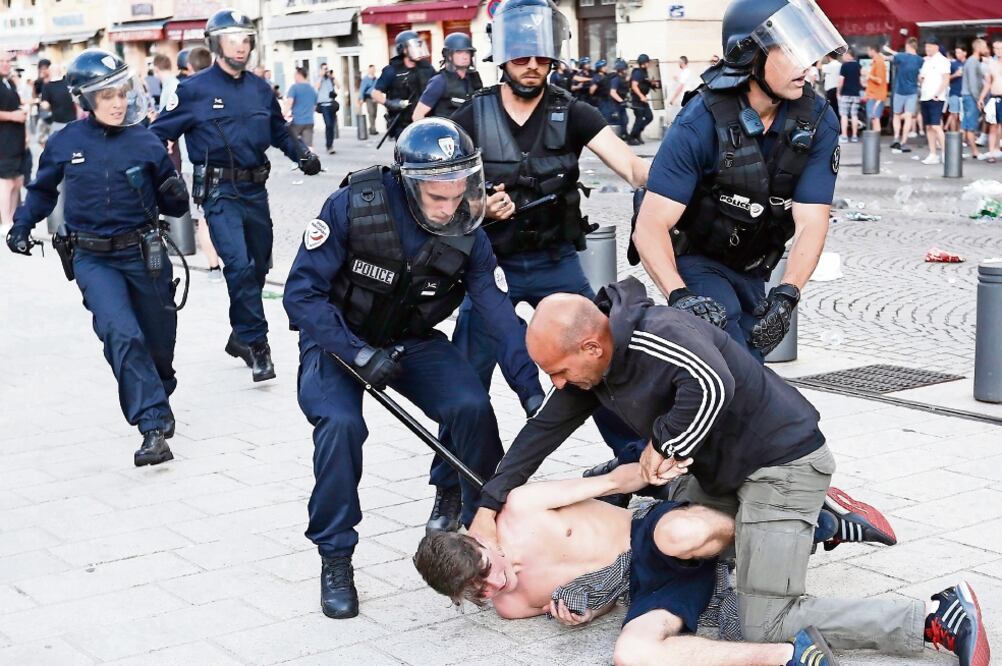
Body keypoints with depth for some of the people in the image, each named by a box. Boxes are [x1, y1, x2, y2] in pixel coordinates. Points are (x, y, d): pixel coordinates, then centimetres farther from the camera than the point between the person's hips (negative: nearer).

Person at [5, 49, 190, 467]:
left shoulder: (145, 142, -3)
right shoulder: (65, 143, -2)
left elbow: (172, 207, 4)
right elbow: (43, 190, 17)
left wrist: (175, 194, -18)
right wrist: (22, 224, 6)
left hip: (143, 255, 1)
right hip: (93, 259, -1)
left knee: (159, 342, 13)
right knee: (121, 334, -22)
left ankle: (158, 397, 44)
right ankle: (154, 426, -22)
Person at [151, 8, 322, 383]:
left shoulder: (260, 89, 9)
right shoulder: (195, 89, -5)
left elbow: (280, 132, 21)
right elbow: (160, 134, -1)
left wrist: (302, 155, 4)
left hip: (255, 190, 6)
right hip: (220, 192, -6)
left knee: (258, 267, 13)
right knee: (239, 265, -19)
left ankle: (242, 337, 31)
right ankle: (256, 343, -10)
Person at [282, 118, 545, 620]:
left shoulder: (467, 234, -15)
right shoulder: (354, 206, -25)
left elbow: (501, 316, -15)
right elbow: (302, 292, -23)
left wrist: (532, 392, -23)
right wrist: (358, 355, -31)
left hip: (414, 342, 3)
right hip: (338, 339, -3)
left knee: (473, 409, -21)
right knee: (340, 424, -30)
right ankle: (335, 559, -10)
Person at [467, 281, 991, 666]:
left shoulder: (657, 334, -29)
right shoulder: (588, 364, 1)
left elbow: (713, 384, -47)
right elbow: (543, 430, 10)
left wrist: (662, 444, -29)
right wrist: (489, 505, 6)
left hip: (782, 461, -10)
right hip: (722, 468, 10)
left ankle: (939, 618, -7)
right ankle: (821, 519, 25)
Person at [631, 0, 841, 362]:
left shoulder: (817, 120, -15)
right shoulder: (701, 124, -27)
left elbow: (810, 223, -19)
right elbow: (651, 226, -29)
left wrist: (786, 295, -35)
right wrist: (680, 295, -45)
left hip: (751, 270, 5)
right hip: (694, 260, -5)